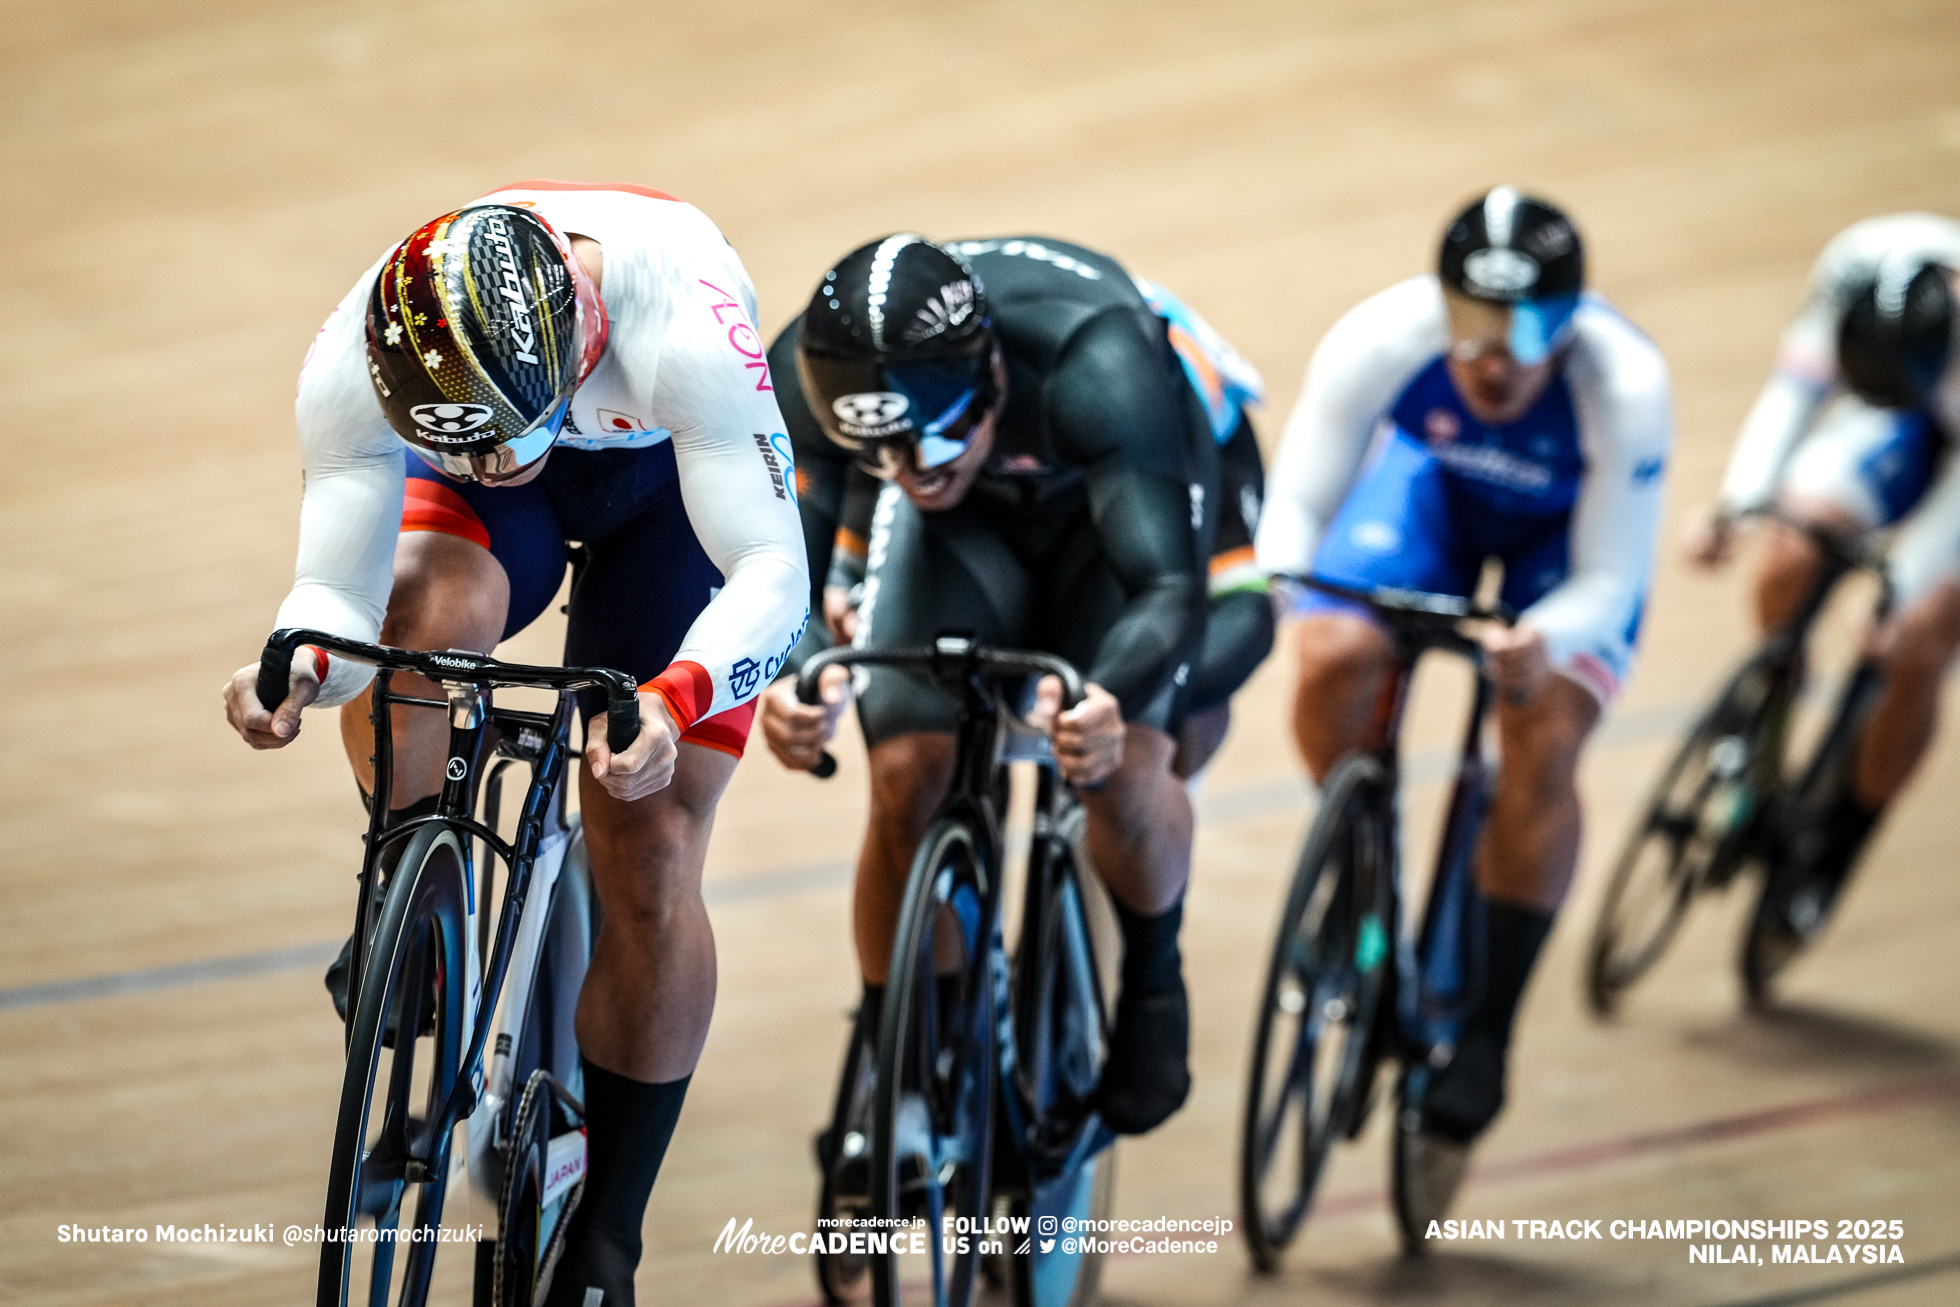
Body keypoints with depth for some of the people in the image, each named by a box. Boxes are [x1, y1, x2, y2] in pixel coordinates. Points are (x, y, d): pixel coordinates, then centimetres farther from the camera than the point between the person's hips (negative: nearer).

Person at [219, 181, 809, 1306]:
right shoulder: (352, 367, -36)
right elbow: (338, 590, -32)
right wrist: (295, 672, -55)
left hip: (674, 473, -1)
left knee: (649, 862, -9)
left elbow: (774, 571, -44)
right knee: (425, 612, -35)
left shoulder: (684, 316, -44)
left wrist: (673, 702, -62)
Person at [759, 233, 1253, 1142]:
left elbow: (1167, 587, -49)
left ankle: (1153, 981, 10)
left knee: (1123, 770, -23)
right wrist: (783, 679, -57)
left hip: (1116, 492, -2)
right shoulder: (806, 373, -35)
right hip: (966, 522, 2)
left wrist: (1105, 700, -70)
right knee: (908, 778, -17)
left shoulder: (1094, 366, -45)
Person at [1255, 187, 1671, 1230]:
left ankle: (1483, 1038, -8)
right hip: (1433, 481, 2)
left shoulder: (1625, 389, -38)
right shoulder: (1378, 342, -36)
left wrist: (1545, 641, -52)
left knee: (1544, 742, -21)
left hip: (1569, 528, -2)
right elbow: (1298, 500, -25)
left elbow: (1606, 584, -30)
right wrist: (1274, 582, -48)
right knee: (1331, 664, -24)